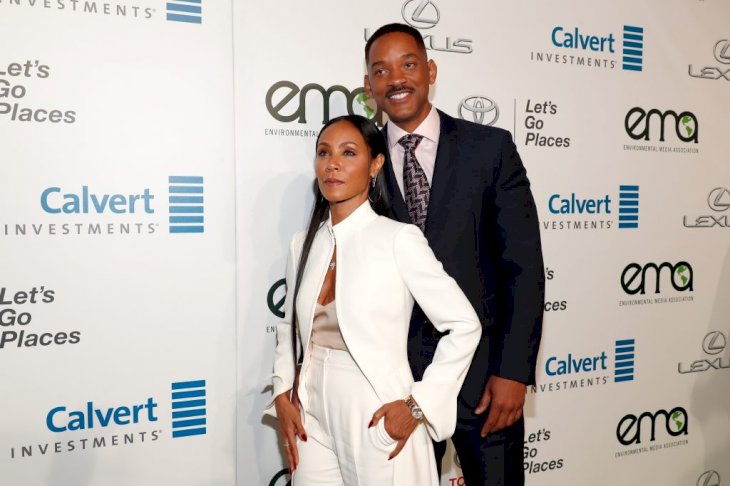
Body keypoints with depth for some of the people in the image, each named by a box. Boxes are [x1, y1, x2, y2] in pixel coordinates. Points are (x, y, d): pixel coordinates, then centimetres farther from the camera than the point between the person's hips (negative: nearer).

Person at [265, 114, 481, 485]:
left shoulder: (399, 239, -13)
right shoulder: (304, 244, 3)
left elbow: (464, 325, -11)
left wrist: (418, 405, -13)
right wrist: (282, 394, 4)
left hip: (379, 421, -4)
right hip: (313, 420, 5)